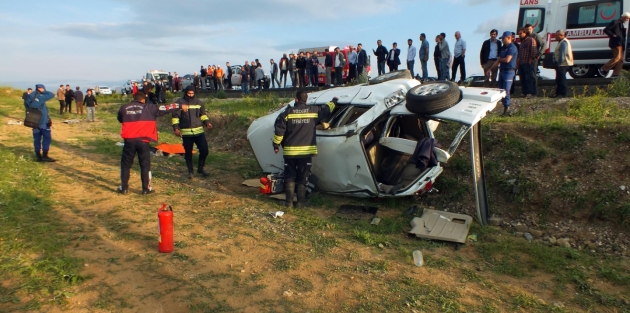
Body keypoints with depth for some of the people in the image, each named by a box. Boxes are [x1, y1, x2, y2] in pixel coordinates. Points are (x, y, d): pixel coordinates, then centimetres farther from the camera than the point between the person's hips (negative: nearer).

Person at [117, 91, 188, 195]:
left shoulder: (123, 108, 9)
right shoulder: (148, 107, 1)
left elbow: (120, 120, 27)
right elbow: (164, 109, 2)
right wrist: (180, 106, 7)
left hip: (129, 140, 2)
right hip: (143, 140, -2)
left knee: (126, 164, 14)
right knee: (145, 165, 8)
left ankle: (124, 188, 18)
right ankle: (146, 189, 12)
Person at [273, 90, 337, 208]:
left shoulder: (287, 112, -4)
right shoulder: (314, 111, 0)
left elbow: (279, 130, -6)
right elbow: (327, 109, 19)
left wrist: (276, 145, 6)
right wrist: (334, 101, 39)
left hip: (290, 151, 0)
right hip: (306, 151, 1)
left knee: (290, 177, 10)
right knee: (303, 178, 9)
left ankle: (289, 201, 10)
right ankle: (301, 202, 11)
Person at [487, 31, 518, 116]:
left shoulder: (512, 47, -10)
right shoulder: (503, 48, 17)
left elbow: (507, 60, -20)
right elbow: (498, 60, 20)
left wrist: (500, 59, -1)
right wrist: (490, 69, 17)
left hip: (509, 72, -9)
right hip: (502, 71, 9)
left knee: (506, 91, -12)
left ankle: (507, 110, -8)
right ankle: (505, 108, 14)